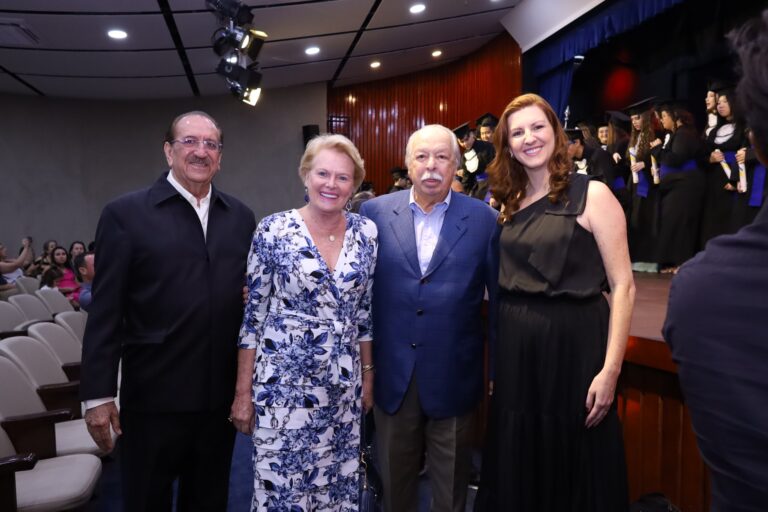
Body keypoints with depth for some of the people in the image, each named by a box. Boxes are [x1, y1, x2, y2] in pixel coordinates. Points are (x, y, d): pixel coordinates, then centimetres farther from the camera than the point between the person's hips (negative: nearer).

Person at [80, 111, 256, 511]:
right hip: (154, 395, -3)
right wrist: (98, 394, -8)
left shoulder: (241, 216, 6)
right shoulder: (125, 214, -6)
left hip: (221, 394, 4)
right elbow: (105, 311, -8)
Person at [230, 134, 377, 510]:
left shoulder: (366, 233, 0)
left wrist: (367, 373, 10)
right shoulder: (273, 230, -10)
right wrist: (243, 392, -5)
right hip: (282, 381, -3)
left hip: (343, 384, 3)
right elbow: (251, 314, -6)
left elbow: (365, 311, 9)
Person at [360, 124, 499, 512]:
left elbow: (499, 298, 0)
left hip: (453, 375, -1)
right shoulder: (374, 212, -2)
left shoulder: (484, 219, -4)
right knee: (394, 478, 20)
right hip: (391, 373, 1)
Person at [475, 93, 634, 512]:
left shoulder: (593, 195, -6)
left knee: (573, 468, 10)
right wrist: (493, 359, 9)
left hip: (573, 342, -5)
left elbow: (622, 286, -10)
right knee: (516, 464, 17)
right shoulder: (508, 204, 9)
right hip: (515, 347, 5)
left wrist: (610, 369, -17)